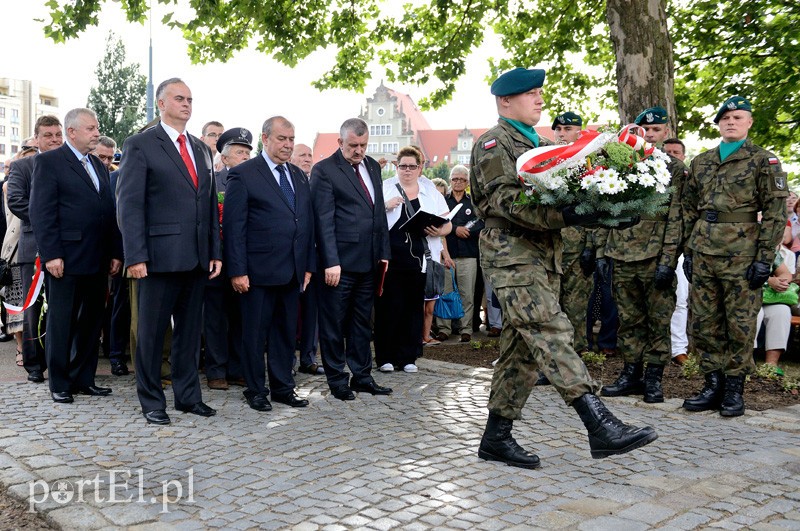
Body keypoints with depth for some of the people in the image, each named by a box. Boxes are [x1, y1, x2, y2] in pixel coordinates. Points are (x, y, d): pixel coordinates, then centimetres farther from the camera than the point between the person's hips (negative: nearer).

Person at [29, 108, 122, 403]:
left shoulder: (100, 166, 18)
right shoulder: (49, 162, -2)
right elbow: (41, 212, -9)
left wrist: (115, 252, 10)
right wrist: (51, 254, -16)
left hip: (97, 261, 6)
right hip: (66, 260, -6)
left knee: (91, 321, 10)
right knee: (61, 323, 4)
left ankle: (83, 379, 21)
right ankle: (59, 384, 14)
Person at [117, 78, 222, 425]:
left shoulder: (201, 149, 16)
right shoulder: (140, 145, -3)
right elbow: (129, 204, -9)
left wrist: (215, 251, 10)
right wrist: (135, 256, -15)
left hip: (197, 258, 6)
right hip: (160, 255, -6)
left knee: (190, 330, 13)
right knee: (152, 331, 5)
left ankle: (188, 396, 25)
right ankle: (151, 402, 18)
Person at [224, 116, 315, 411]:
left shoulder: (298, 175, 14)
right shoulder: (243, 175, -6)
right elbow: (234, 227, -10)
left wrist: (308, 265, 9)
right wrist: (237, 271, -15)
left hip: (292, 271, 6)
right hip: (259, 272, -6)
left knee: (286, 331, 14)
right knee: (255, 333, 6)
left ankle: (283, 387, 26)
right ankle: (256, 390, 19)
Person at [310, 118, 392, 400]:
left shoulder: (373, 166, 14)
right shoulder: (324, 170, -7)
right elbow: (324, 220, -12)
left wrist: (383, 252, 12)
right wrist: (331, 262, -17)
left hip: (368, 261, 7)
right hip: (339, 262, -6)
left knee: (362, 321, 15)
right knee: (333, 323, 5)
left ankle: (362, 375, 25)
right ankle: (337, 380, 16)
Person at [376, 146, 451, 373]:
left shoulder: (431, 192, 12)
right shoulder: (385, 188, 7)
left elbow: (448, 224, 11)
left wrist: (439, 231, -10)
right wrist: (385, 206, -14)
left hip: (419, 258, 2)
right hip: (391, 258, -2)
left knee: (414, 307, 6)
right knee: (388, 306, -1)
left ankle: (408, 357, 16)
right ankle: (385, 356, 10)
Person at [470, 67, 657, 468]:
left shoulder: (539, 145, 25)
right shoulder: (493, 143, -2)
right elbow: (506, 200, -16)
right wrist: (564, 216, -28)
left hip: (543, 258, 9)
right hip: (512, 256, -9)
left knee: (523, 348, 7)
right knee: (551, 334, -17)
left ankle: (496, 437, 15)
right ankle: (601, 427, -23)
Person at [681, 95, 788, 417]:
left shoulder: (763, 161, 2)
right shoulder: (700, 163, 15)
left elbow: (776, 213, -3)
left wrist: (764, 258, -10)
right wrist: (688, 251, 10)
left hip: (741, 257, -4)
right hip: (703, 257, 5)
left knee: (740, 326, 1)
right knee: (704, 324, 6)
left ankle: (734, 389, 12)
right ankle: (713, 385, 17)